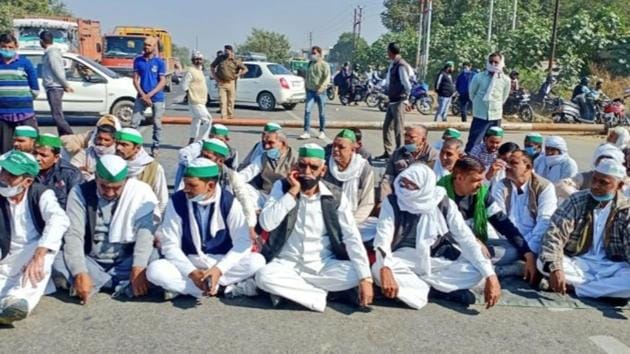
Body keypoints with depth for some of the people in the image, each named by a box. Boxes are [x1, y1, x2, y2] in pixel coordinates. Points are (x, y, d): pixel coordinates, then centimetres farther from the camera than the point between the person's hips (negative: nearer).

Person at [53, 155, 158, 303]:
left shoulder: (140, 192, -12)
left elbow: (145, 232, -20)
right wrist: (80, 273, -33)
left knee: (153, 257, -30)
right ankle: (125, 284, -20)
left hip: (125, 263, -1)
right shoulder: (80, 192, -10)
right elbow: (73, 234, -18)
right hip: (92, 262, 1)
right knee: (58, 260, -28)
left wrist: (139, 268, -36)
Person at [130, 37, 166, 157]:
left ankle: (156, 146, 15)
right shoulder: (138, 60, 4)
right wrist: (143, 95, -10)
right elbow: (135, 80, 3)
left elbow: (162, 82, -6)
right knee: (134, 122, -3)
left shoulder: (159, 62, -3)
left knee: (157, 123, 4)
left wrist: (149, 95, -15)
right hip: (141, 96, 2)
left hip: (157, 97, -2)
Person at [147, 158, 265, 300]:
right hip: (190, 265, 1)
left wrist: (219, 269, -26)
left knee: (257, 261, -28)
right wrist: (191, 272, -23)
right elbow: (170, 245, -9)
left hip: (223, 263, -1)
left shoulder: (230, 202, -12)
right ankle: (229, 288, -26)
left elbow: (243, 242, -12)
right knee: (155, 270, -28)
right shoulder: (177, 201, -10)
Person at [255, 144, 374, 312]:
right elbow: (266, 224, -17)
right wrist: (293, 192, -20)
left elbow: (352, 239, -9)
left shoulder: (335, 197, -5)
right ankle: (321, 294, -15)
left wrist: (366, 278, -20)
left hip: (324, 265, 1)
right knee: (264, 276, -32)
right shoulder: (283, 187, -4)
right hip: (287, 264, -1)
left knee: (355, 275, -26)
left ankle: (288, 289, -12)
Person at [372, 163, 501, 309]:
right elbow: (383, 238, -28)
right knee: (378, 270, -35)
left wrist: (490, 276, -24)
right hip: (403, 260, -2)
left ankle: (406, 283, -15)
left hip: (434, 262, 2)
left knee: (475, 271, -22)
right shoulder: (392, 203, -16)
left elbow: (467, 240, -13)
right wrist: (385, 270, -49)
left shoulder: (444, 205, -11)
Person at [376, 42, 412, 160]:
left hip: (399, 102, -10)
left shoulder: (401, 65, -16)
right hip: (392, 101, 10)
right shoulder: (393, 64, 12)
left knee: (398, 129, -4)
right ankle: (388, 152, 22)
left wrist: (405, 100, -16)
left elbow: (407, 85, -19)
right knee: (387, 127, 13)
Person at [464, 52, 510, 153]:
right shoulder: (478, 77, -8)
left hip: (496, 117, 2)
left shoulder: (505, 80, -4)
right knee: (472, 145, -4)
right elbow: (472, 94, 7)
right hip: (480, 116, -2)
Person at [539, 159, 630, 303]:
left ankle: (573, 287, -23)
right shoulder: (576, 201, -4)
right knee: (543, 262, -29)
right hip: (578, 264, 0)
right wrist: (555, 268, -32)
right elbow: (554, 234, -14)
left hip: (610, 268, 0)